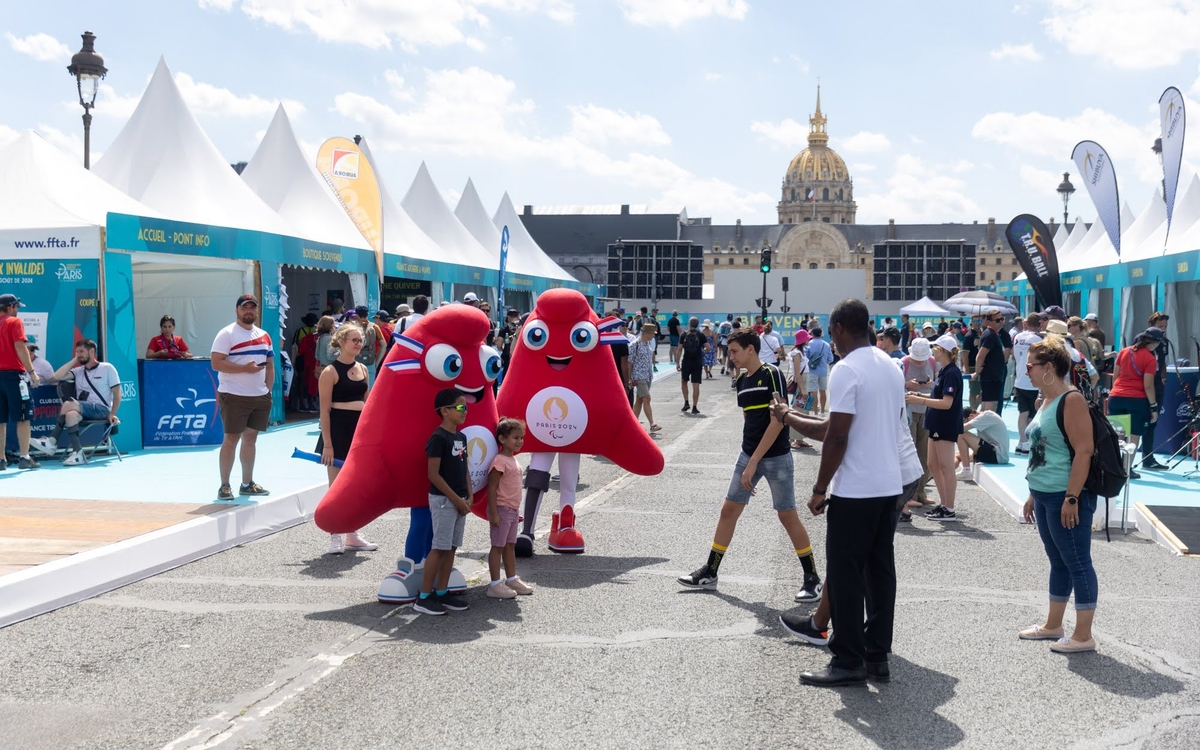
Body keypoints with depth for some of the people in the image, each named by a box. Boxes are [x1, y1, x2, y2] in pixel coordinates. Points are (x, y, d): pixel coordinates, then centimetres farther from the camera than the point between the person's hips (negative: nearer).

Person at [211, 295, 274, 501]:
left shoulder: (264, 336, 14)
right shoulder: (226, 334, -6)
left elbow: (270, 365, 18)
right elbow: (216, 363, -15)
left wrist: (268, 391, 8)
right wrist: (245, 368, -22)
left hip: (260, 397, 6)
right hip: (234, 396, -6)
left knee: (251, 437, 11)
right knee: (231, 439, -4)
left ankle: (247, 484, 20)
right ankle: (224, 486, 4)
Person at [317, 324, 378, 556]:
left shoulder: (363, 369, 10)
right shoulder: (331, 372, -9)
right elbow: (324, 410, -12)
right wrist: (327, 444, -16)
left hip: (360, 430, 6)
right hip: (338, 430, -6)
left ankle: (352, 536, 21)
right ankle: (335, 537, 9)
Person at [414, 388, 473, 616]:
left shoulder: (461, 437, 10)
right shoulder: (438, 438, -16)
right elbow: (433, 474, -18)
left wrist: (468, 497, 5)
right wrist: (456, 499, -16)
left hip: (459, 500, 8)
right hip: (443, 500, -8)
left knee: (451, 547, 10)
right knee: (439, 547, -6)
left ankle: (442, 593, 18)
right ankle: (424, 597, 1)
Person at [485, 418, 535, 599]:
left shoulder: (513, 460, 12)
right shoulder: (499, 461, -17)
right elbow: (491, 488, -19)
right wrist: (494, 514, -21)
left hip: (513, 509, 9)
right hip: (502, 509, -9)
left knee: (510, 545, 15)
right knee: (498, 546, -2)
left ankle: (512, 579, 24)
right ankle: (495, 585, 2)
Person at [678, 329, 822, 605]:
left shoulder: (771, 374, -14)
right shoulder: (742, 381, 8)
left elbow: (777, 421, -18)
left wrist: (754, 462, -18)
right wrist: (749, 461, 11)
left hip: (776, 457, -7)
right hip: (748, 454, 7)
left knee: (788, 516, -1)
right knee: (728, 510, 7)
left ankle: (812, 578, 13)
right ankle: (710, 572, 17)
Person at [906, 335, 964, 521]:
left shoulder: (952, 373, -18)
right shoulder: (944, 371, 13)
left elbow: (946, 403, -24)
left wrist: (920, 400, -28)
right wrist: (920, 395, 10)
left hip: (946, 426, -10)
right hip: (937, 425, 10)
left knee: (946, 467, -4)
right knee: (933, 466, 14)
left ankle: (950, 510, 3)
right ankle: (944, 504, 22)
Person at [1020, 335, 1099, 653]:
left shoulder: (1071, 400, -15)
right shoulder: (1046, 401, 13)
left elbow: (1083, 452, -20)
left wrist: (1071, 498, -23)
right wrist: (1034, 494, 21)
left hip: (1066, 498, -10)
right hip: (1046, 497, 10)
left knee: (1077, 562, -2)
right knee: (1058, 562, 17)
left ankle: (1083, 636, 5)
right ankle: (1053, 626, 27)